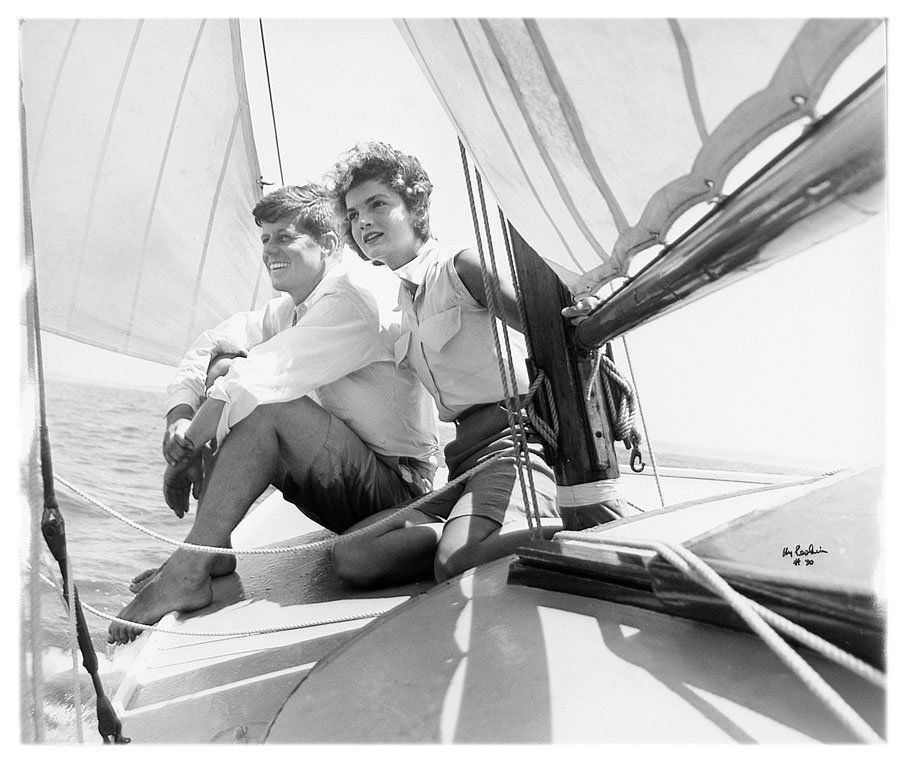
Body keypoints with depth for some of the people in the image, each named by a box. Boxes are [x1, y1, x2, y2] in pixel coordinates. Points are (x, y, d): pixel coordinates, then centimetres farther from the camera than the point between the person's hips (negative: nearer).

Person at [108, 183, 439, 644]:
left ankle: (188, 572, -19)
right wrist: (178, 420, -10)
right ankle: (210, 550, -2)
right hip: (344, 478, 9)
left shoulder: (349, 304, -19)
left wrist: (183, 454, -20)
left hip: (397, 483, -9)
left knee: (263, 402, -29)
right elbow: (207, 347, 7)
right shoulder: (290, 310, 10)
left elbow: (261, 376, -27)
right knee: (226, 371, 1)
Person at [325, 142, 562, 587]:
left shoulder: (460, 266, -1)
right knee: (350, 556, -10)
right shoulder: (403, 304, 22)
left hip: (513, 438, -7)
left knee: (455, 564, -31)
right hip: (465, 458, 7)